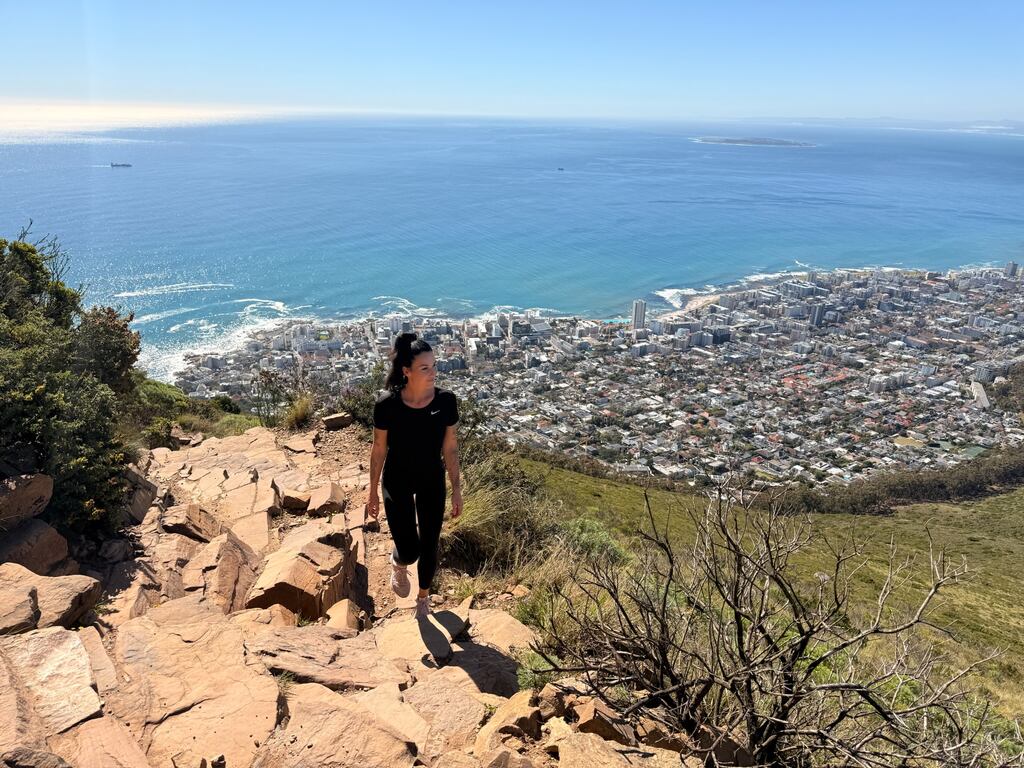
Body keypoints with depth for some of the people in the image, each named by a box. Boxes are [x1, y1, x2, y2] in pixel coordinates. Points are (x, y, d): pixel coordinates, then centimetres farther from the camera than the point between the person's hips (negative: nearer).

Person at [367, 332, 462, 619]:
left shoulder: (446, 401, -19)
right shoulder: (387, 406, -23)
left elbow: (450, 447, -6)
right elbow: (379, 450, -9)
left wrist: (456, 490, -1)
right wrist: (373, 493, -1)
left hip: (432, 482, 2)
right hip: (397, 483, -2)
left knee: (429, 548, 13)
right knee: (409, 551, -2)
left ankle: (424, 596, 44)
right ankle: (398, 563, 38)